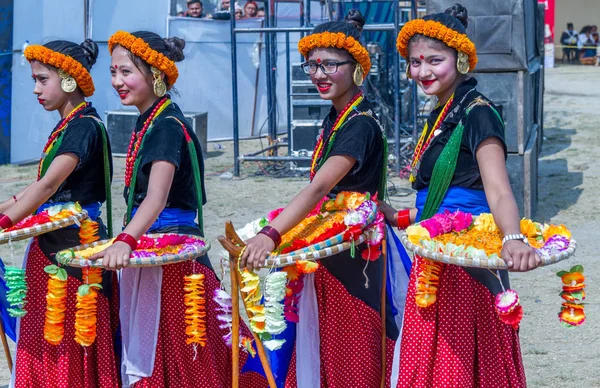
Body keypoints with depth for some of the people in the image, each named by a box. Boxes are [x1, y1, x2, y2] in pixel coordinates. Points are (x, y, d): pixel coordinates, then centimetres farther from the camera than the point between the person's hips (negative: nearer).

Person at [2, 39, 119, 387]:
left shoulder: (85, 127, -15)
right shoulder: (69, 126, 15)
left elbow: (48, 186, -26)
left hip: (74, 244, -10)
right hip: (53, 243, 10)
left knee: (69, 352, -5)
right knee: (43, 350, 12)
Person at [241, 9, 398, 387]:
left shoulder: (361, 124, -18)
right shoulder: (335, 118, 10)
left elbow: (319, 188, -31)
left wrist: (271, 235, -40)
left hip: (353, 255, -9)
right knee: (319, 356, 13)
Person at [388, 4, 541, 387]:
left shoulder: (477, 114, -13)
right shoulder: (439, 117, 14)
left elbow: (498, 191, -26)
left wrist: (513, 239, -43)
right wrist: (400, 218, 27)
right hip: (435, 266, 9)